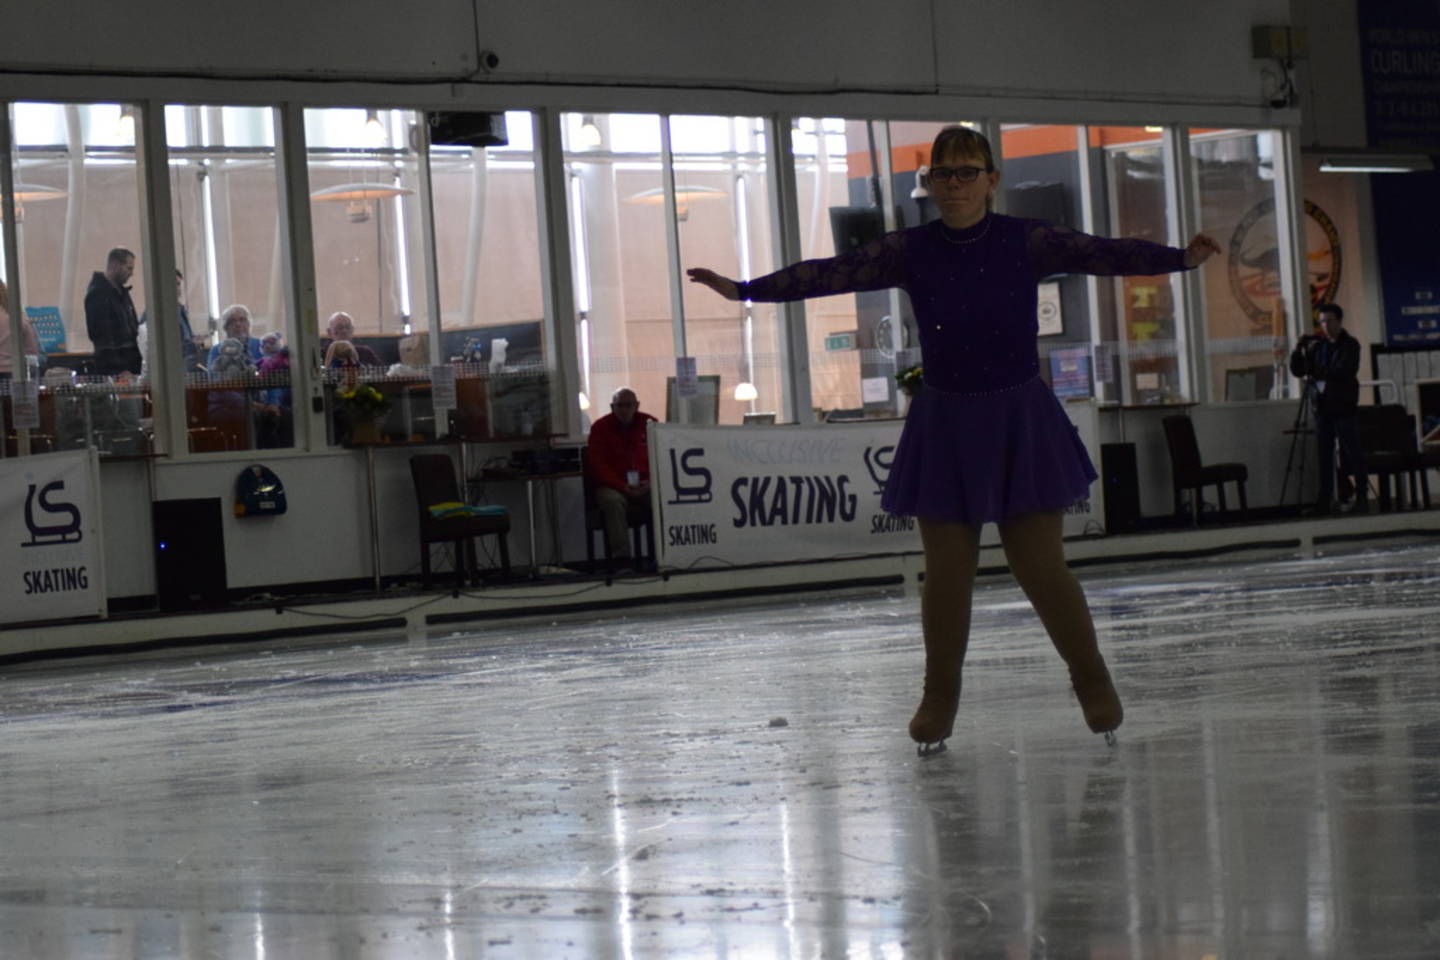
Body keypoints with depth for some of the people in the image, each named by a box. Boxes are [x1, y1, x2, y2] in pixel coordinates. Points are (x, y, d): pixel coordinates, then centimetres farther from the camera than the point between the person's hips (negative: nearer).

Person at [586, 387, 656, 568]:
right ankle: (621, 557, -41)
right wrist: (622, 487, -17)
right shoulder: (600, 428, 4)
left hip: (645, 486, 2)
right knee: (613, 501, -37)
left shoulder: (649, 424, 10)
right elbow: (597, 465, -4)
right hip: (611, 486, -2)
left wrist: (651, 482, -11)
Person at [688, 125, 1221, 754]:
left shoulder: (1026, 241, -4)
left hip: (1019, 420, -1)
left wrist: (1182, 258, -22)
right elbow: (830, 274, -3)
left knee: (1041, 566, -2)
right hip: (945, 424, 2)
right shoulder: (910, 251, -1)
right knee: (946, 573, 3)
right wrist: (744, 290, -9)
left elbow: (1104, 254, -10)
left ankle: (1092, 682, 18)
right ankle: (939, 698, 19)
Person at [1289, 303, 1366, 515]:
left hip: (1343, 407, -4)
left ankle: (1362, 496, 1)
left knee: (1352, 451, -3)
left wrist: (1319, 373, -16)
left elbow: (1346, 371, -14)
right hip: (1322, 407, 4)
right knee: (1324, 454, 1)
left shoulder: (1350, 345, 1)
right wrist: (1298, 350, -4)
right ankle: (1325, 500, 1)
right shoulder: (1316, 346, 13)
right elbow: (1297, 370, 11)